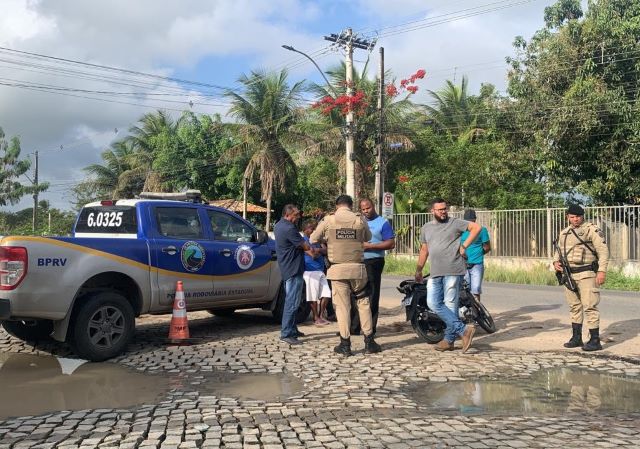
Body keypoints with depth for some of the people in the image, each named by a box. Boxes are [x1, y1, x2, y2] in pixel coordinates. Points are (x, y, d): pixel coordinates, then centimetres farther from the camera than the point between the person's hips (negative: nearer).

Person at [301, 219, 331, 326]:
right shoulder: (304, 241, -7)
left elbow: (325, 251, 12)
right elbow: (313, 254, -17)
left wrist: (319, 250, -6)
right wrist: (321, 250, -1)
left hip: (320, 271, 8)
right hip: (311, 271, -8)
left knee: (326, 294, 6)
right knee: (313, 297, -3)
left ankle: (321, 316, 17)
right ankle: (316, 318, 6)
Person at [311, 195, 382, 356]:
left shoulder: (328, 220, -1)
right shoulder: (360, 220, 1)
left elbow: (313, 239, 7)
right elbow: (368, 238, 16)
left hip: (337, 269, -1)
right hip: (357, 268, 1)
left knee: (342, 306, 4)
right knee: (363, 303, 12)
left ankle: (345, 344, 7)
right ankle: (369, 341, 15)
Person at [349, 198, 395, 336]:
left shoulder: (383, 223, -1)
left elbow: (391, 244, -8)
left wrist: (370, 246, -15)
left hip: (373, 262, -6)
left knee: (371, 297, -2)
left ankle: (370, 328, 4)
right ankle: (354, 327, 13)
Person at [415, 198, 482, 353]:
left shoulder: (455, 223, 2)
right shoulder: (426, 228, 18)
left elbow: (476, 227, -4)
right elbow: (424, 250, 24)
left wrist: (464, 246, -9)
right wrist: (418, 270, 22)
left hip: (453, 272, -6)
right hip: (435, 273, 6)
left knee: (450, 305, -4)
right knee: (433, 304, -5)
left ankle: (449, 340, 4)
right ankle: (463, 330, 0)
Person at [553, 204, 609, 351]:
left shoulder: (592, 230, -6)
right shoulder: (564, 233, 14)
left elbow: (603, 251, -10)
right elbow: (559, 251, 25)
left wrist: (602, 271, -19)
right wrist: (556, 262, 4)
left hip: (587, 274, -7)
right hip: (569, 275, 7)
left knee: (589, 306, -8)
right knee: (574, 306, 13)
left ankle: (595, 341, -2)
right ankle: (576, 338, 23)